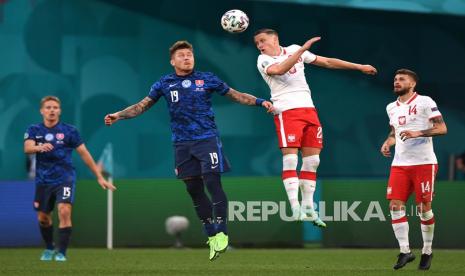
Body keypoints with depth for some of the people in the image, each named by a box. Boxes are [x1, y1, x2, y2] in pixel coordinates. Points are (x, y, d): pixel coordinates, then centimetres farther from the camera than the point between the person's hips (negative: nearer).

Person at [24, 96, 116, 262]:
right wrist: (40, 147, -43)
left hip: (65, 179, -3)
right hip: (43, 180, 3)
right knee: (43, 217, 11)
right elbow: (27, 148, -19)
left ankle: (61, 252, -12)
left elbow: (84, 154, 0)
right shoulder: (34, 131, 0)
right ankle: (49, 248, 37)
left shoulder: (69, 131, -4)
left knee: (64, 211, -21)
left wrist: (99, 177, -1)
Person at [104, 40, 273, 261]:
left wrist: (259, 102, -2)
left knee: (212, 183, -14)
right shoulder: (165, 84, 7)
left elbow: (235, 95, 9)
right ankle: (211, 235, 17)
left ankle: (221, 233, -8)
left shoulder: (207, 79, 3)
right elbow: (142, 106, 9)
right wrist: (119, 115, -2)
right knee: (194, 190, 5)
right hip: (182, 144, 3)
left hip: (207, 138, -3)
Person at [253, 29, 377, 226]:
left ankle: (308, 208, 9)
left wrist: (359, 67, 20)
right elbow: (280, 70, -21)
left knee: (312, 161, 3)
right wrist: (303, 49, -24)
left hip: (308, 109, 5)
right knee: (290, 159, -15)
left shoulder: (294, 50, 15)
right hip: (286, 112, -5)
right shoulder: (263, 61, 1)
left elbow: (327, 62, 20)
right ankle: (295, 208, -20)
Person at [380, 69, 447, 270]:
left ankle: (427, 251, 13)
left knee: (424, 207, -2)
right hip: (400, 163, 5)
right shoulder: (392, 108, 16)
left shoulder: (424, 102, -5)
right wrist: (388, 143, 8)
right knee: (395, 205, -7)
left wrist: (418, 133, -22)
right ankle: (405, 251, -3)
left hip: (424, 163, -5)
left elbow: (442, 128, -10)